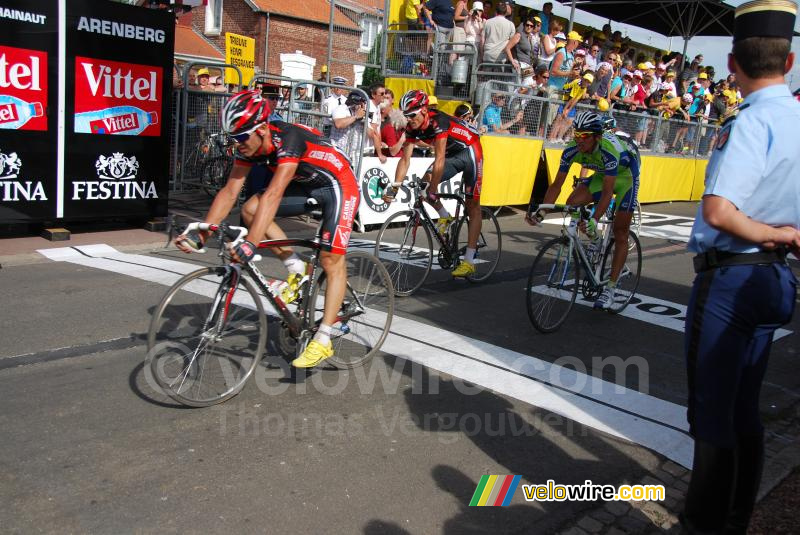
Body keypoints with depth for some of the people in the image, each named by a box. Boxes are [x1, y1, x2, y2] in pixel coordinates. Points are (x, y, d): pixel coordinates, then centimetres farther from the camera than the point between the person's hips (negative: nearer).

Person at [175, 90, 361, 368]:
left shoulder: (289, 139, -33)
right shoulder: (248, 145, -11)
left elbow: (272, 196, -43)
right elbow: (229, 191, -11)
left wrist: (250, 243, -50)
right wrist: (200, 233, -19)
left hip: (338, 185, -8)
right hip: (305, 186, 8)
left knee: (331, 260, -14)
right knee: (250, 210, -8)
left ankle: (323, 341, -11)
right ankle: (296, 268, 2)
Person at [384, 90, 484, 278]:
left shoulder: (438, 121, -33)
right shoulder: (412, 128, -12)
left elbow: (439, 159, -35)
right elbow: (405, 159, -12)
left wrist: (433, 191, -36)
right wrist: (394, 189, -20)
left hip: (470, 152, -7)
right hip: (451, 154, 7)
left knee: (472, 206, -5)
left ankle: (469, 261, -7)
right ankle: (445, 217, 10)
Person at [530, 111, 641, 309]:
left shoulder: (610, 149, -39)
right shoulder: (572, 149, -24)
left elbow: (607, 192, -41)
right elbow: (557, 184, -21)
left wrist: (594, 220, -53)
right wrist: (541, 213, -32)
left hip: (625, 175, -5)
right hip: (602, 174, 5)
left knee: (620, 235, -4)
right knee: (572, 204, -19)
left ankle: (610, 289, 2)